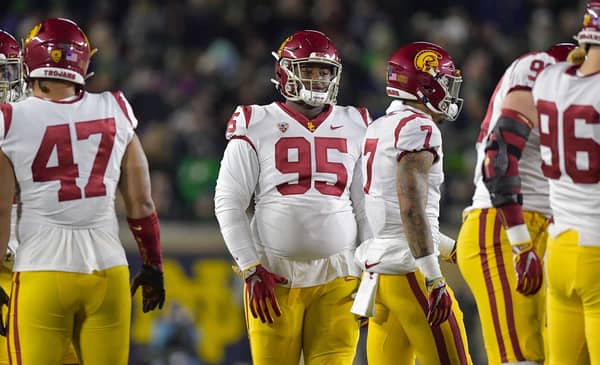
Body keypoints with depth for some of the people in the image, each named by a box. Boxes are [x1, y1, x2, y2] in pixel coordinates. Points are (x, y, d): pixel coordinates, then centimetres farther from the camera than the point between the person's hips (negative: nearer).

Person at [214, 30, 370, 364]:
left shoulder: (354, 127, 9)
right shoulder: (257, 126, 1)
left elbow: (366, 208, 12)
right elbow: (228, 203, -1)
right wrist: (252, 270, -7)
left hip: (337, 277, 2)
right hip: (275, 276, -2)